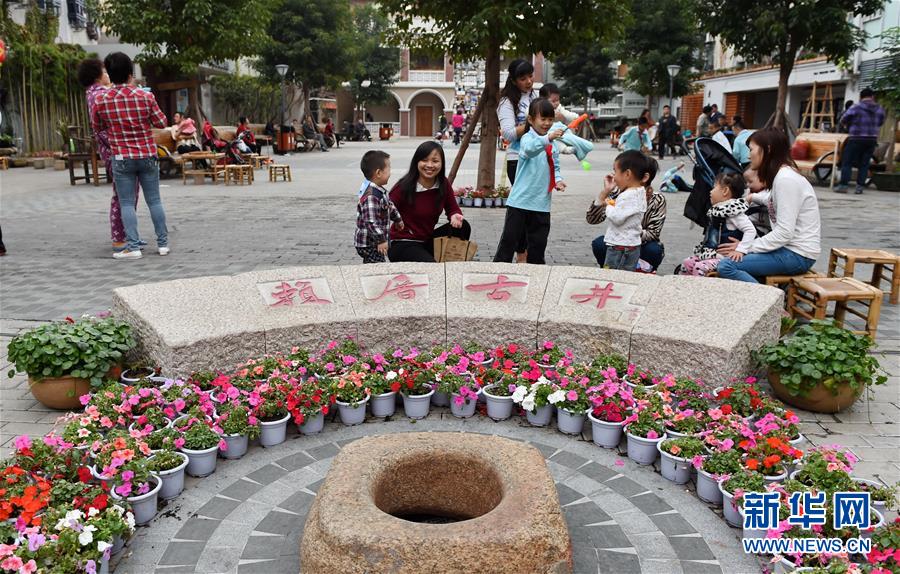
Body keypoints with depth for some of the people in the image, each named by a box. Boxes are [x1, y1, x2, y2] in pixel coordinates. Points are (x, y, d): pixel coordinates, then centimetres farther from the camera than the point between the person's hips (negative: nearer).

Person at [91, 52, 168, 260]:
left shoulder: (101, 100, -5)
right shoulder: (145, 96, -7)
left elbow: (97, 127, 9)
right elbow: (161, 123, 1)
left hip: (122, 158, -1)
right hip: (148, 156, 1)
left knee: (127, 203, 3)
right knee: (154, 200, 9)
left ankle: (133, 247, -1)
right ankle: (163, 243, 13)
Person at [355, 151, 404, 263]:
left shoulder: (381, 191, 7)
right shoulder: (370, 197, -27)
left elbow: (389, 205, 26)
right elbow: (371, 222, -31)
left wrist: (397, 219, 37)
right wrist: (381, 240, -28)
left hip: (375, 242, 10)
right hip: (367, 244, -10)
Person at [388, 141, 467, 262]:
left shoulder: (444, 184, -4)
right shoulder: (404, 187, -18)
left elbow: (453, 209, 7)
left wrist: (455, 216, -18)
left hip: (427, 241, 6)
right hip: (402, 245, -6)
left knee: (463, 227, -14)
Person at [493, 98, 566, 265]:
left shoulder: (553, 145, 11)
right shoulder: (527, 138, -9)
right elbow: (529, 149, -33)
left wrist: (557, 180, 1)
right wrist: (547, 138, -49)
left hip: (542, 203, 6)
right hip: (520, 201, -6)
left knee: (538, 244, 14)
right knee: (509, 241, 0)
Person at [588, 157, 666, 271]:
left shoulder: (657, 200, -14)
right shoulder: (618, 194, -11)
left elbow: (652, 234, -18)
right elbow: (591, 219, -19)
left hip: (642, 247, -1)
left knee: (653, 250, -33)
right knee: (598, 244, -27)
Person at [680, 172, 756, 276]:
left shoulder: (734, 211, -16)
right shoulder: (717, 210, 12)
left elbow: (750, 230, -21)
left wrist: (740, 250, -27)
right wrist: (702, 248, 13)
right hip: (710, 253, 9)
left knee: (700, 267, -26)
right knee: (686, 263, 4)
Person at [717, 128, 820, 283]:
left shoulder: (786, 179, -16)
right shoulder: (780, 175, 14)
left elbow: (784, 232, -20)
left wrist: (747, 246, -13)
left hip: (797, 255, -10)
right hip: (789, 248, 10)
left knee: (726, 266, -21)